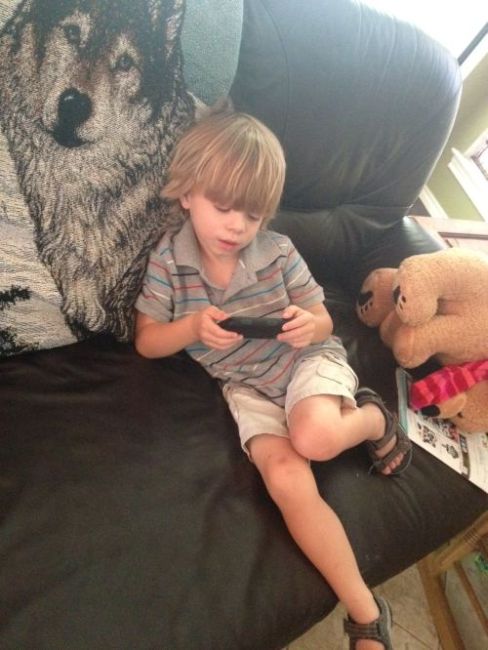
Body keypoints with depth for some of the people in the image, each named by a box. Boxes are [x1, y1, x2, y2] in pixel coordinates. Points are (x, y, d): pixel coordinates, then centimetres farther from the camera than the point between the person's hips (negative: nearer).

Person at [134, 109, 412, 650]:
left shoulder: (278, 253, -9)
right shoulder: (168, 260, -7)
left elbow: (322, 321, 1)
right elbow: (146, 342, -1)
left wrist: (309, 326, -24)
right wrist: (193, 327, -22)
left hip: (307, 361, 0)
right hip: (246, 387, 1)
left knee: (313, 438, -34)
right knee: (286, 479, -23)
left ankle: (372, 418, 4)